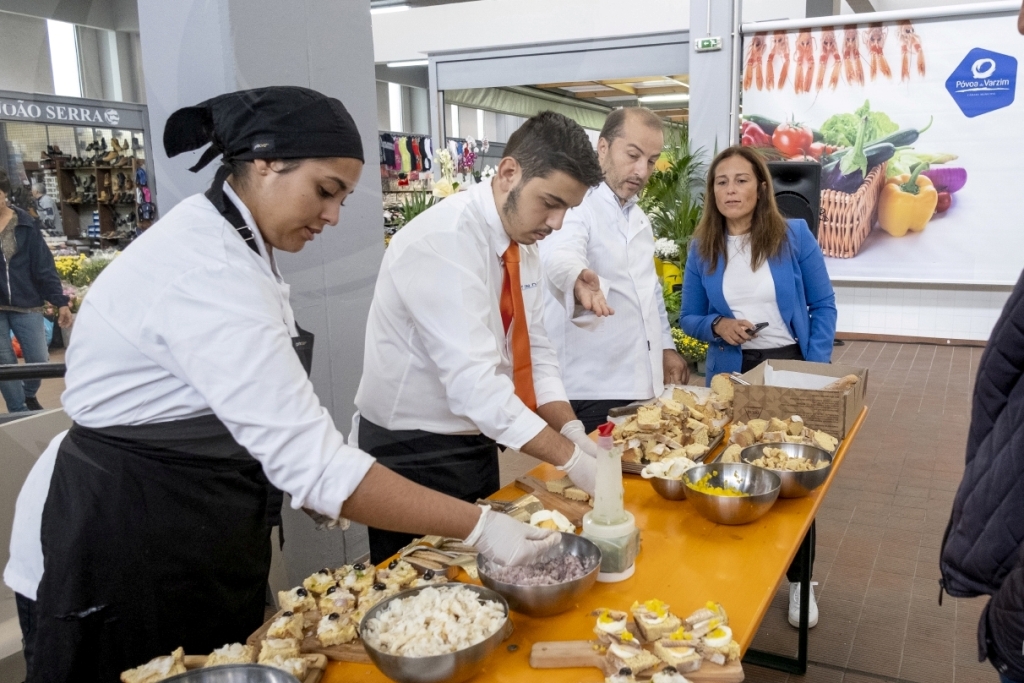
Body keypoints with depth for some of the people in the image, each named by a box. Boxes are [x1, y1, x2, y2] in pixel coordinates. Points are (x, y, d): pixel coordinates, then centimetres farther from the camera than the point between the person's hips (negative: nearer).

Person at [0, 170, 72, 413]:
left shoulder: (25, 224, -1)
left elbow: (44, 265, -1)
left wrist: (60, 301, -5)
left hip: (25, 303, 0)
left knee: (39, 359, 3)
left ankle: (29, 396, 33)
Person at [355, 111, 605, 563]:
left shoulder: (522, 243, 2)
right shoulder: (444, 240, -25)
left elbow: (534, 351, 4)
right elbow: (473, 380, -31)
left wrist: (571, 431, -11)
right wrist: (569, 458, -29)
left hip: (476, 445, 8)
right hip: (413, 457, -8)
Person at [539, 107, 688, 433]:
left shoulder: (640, 218, 13)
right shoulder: (576, 208, -14)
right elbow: (559, 258, -36)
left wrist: (666, 347, 15)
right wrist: (579, 280, -57)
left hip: (641, 384, 8)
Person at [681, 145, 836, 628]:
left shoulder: (795, 236, -5)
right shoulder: (702, 249, -1)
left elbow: (823, 306, -1)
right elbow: (689, 319, 5)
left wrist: (817, 368, -9)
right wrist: (717, 327, -16)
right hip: (732, 372, 1)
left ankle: (799, 581, 25)